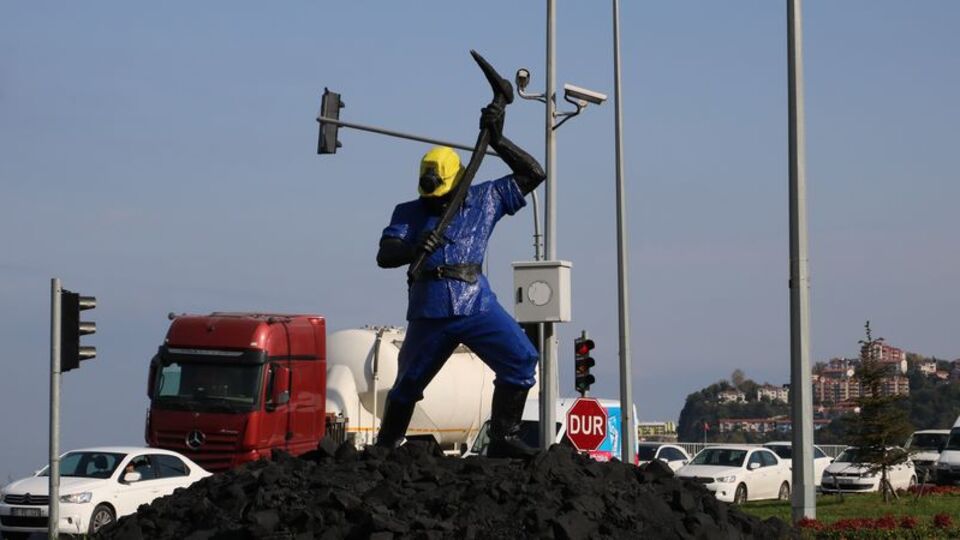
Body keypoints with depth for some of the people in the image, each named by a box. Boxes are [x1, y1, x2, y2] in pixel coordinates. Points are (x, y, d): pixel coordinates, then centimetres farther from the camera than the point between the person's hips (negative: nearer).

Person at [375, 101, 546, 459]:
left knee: (522, 360, -16)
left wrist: (497, 140, 1)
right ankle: (385, 449, 24)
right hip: (429, 310, 0)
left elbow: (533, 174, 11)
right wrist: (414, 249, -26)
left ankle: (503, 439, -9)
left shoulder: (485, 199, 13)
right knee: (408, 383, 7)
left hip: (476, 304, 1)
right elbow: (384, 256, -3)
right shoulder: (409, 213, 10)